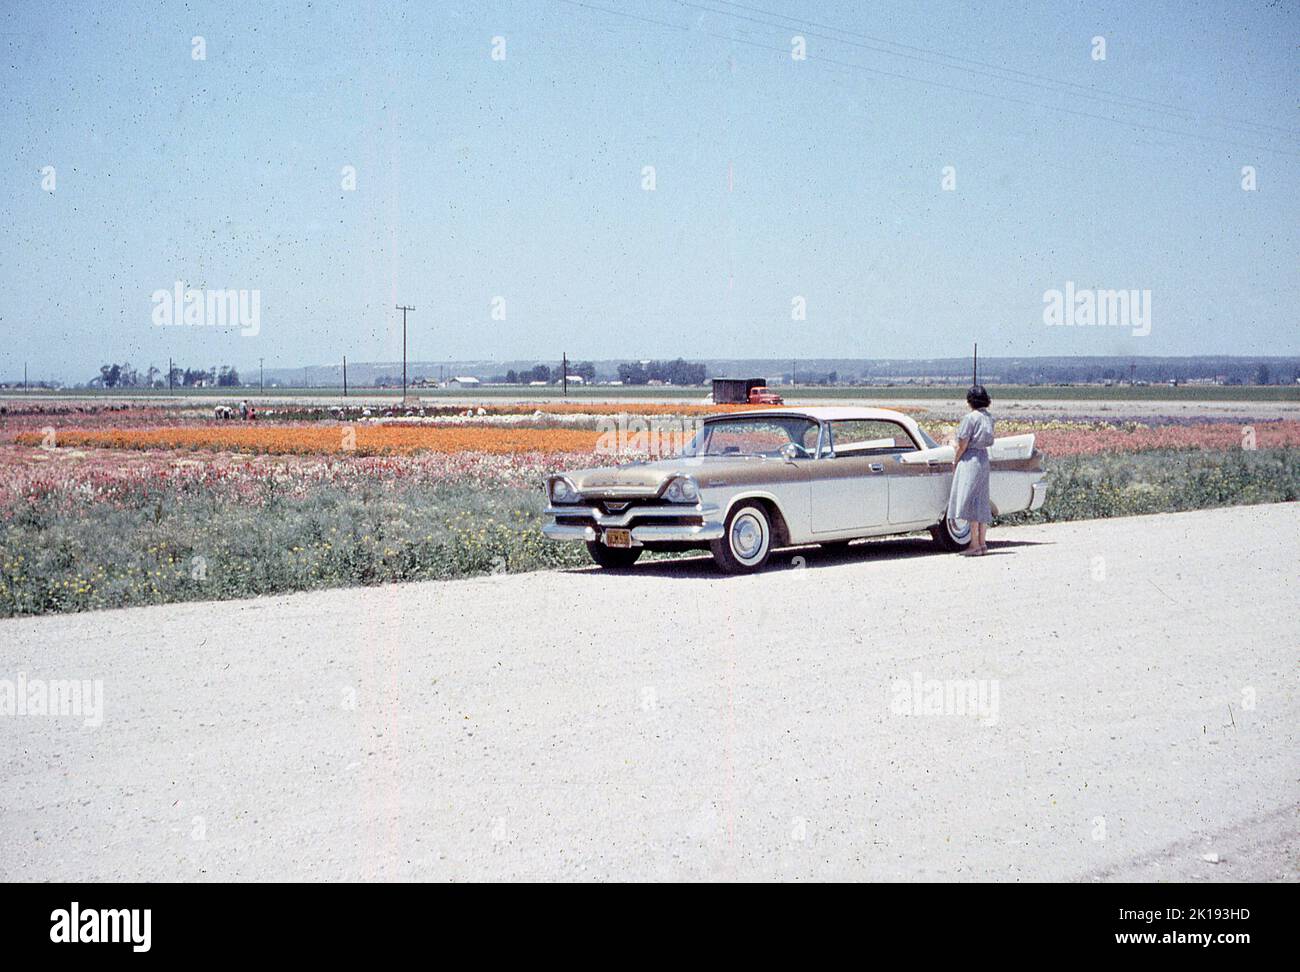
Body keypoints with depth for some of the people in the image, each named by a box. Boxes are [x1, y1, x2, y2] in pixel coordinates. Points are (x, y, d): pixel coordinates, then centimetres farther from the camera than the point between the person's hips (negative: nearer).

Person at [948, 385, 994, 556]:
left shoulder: (971, 417, -14)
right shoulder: (988, 417, 9)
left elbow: (963, 444, -14)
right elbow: (988, 441, 13)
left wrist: (955, 461, -1)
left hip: (970, 460, -8)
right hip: (984, 458, 8)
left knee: (970, 501, -6)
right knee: (981, 503, 12)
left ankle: (974, 545, -7)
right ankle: (983, 543, 14)